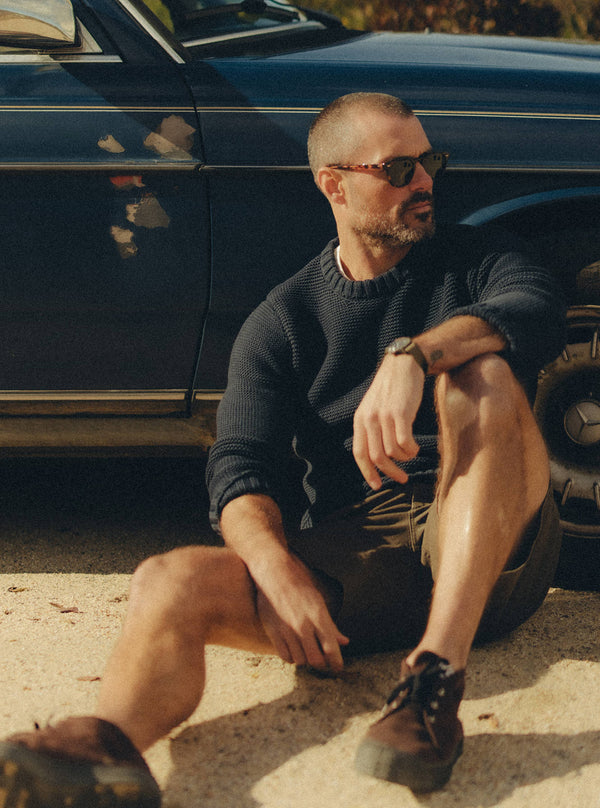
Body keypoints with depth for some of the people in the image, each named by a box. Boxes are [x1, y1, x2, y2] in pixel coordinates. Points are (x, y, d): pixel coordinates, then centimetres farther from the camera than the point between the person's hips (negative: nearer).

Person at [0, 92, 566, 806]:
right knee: (171, 582, -23)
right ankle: (109, 744, -57)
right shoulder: (283, 321, 13)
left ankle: (435, 676, -39)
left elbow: (539, 308, -12)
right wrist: (280, 571, -22)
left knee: (480, 375, -28)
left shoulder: (468, 262, 12)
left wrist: (412, 355, -31)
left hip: (489, 554, -1)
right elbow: (240, 467, 0)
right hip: (348, 551, 1)